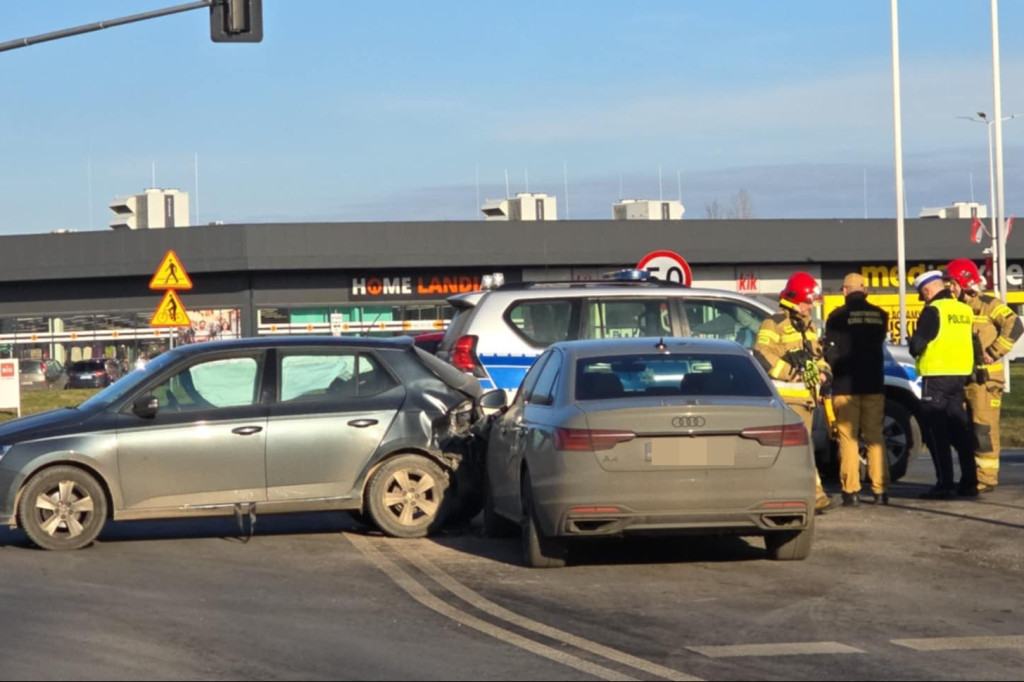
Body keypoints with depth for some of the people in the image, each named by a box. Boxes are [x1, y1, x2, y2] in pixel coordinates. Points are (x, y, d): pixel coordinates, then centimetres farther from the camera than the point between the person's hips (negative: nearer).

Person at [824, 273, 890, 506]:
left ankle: (851, 491, -6)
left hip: (845, 386, -3)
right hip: (874, 385, 3)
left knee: (848, 438, 0)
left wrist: (831, 374, 11)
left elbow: (830, 352, -5)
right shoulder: (880, 315, 5)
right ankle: (880, 490, 3)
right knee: (874, 436, 7)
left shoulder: (838, 317, -7)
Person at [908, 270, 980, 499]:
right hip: (960, 376, 7)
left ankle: (944, 484, -5)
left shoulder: (933, 311, -12)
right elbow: (975, 345, 14)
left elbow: (917, 345, -16)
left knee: (936, 433, -2)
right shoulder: (965, 310, 10)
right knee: (960, 431, 13)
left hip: (936, 377, -7)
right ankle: (969, 482, 14)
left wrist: (915, 348, 6)